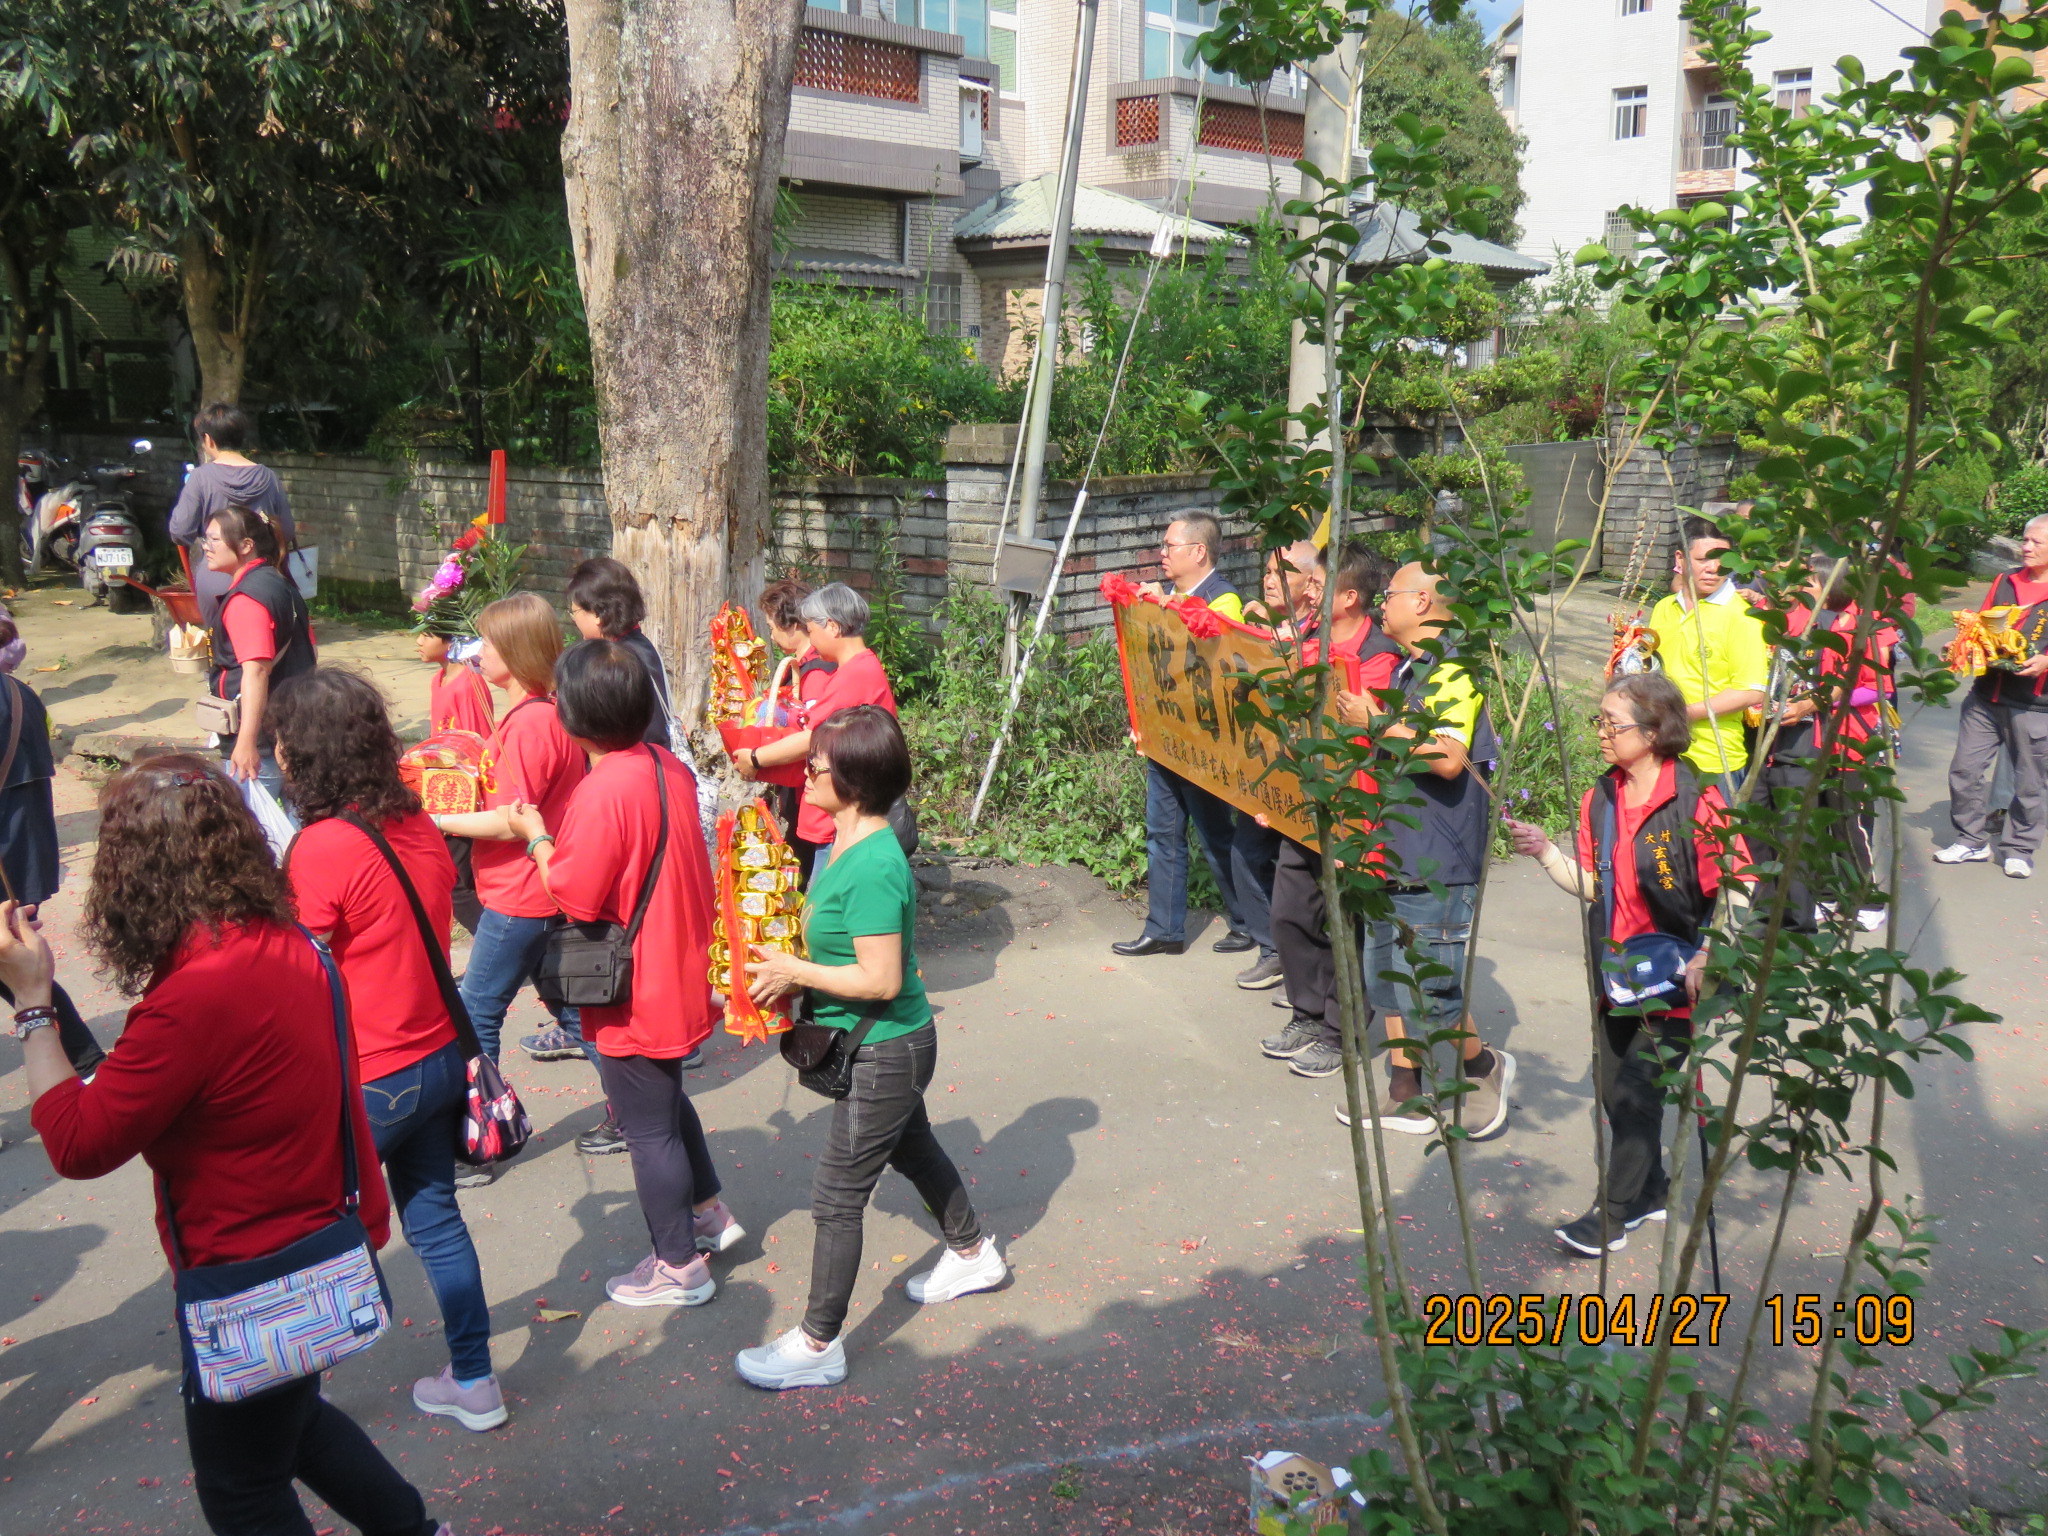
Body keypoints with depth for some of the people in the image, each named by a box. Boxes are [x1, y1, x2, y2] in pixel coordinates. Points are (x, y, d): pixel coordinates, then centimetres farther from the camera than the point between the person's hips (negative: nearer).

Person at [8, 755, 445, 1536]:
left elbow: (77, 1145, -21)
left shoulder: (196, 996, -30)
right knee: (292, 1421, 33)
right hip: (325, 1249, 8)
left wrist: (32, 1001, -17)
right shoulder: (288, 946, -4)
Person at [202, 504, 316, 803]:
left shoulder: (245, 598, -15)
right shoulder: (280, 585, 15)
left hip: (262, 735, -10)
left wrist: (246, 742, -28)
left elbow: (257, 670, -24)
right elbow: (308, 657, 21)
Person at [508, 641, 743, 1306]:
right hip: (679, 975, 9)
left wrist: (538, 838, -9)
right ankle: (709, 1211, 43)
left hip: (634, 999, -9)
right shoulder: (671, 768, 0)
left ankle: (679, 1266, 22)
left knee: (647, 1127, 7)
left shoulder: (604, 792, -27)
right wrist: (558, 829, 6)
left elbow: (576, 897, -23)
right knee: (666, 1099, 28)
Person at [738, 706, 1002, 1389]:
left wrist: (795, 972, -20)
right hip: (893, 1047, 10)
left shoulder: (872, 868, -29)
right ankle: (972, 1255, 51)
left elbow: (881, 979, -29)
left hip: (885, 1052, -10)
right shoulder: (852, 842, 1)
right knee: (912, 1149, 29)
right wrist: (789, 964, 2)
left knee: (837, 1196, 1)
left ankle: (817, 1344, 14)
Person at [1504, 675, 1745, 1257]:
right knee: (1610, 1084, 12)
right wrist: (1545, 852, -6)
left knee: (1639, 1091, -3)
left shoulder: (1696, 800, -17)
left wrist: (1704, 959, -21)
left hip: (1674, 976, -7)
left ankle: (1616, 1211, 10)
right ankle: (1650, 1188, 33)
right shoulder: (1601, 798, 4)